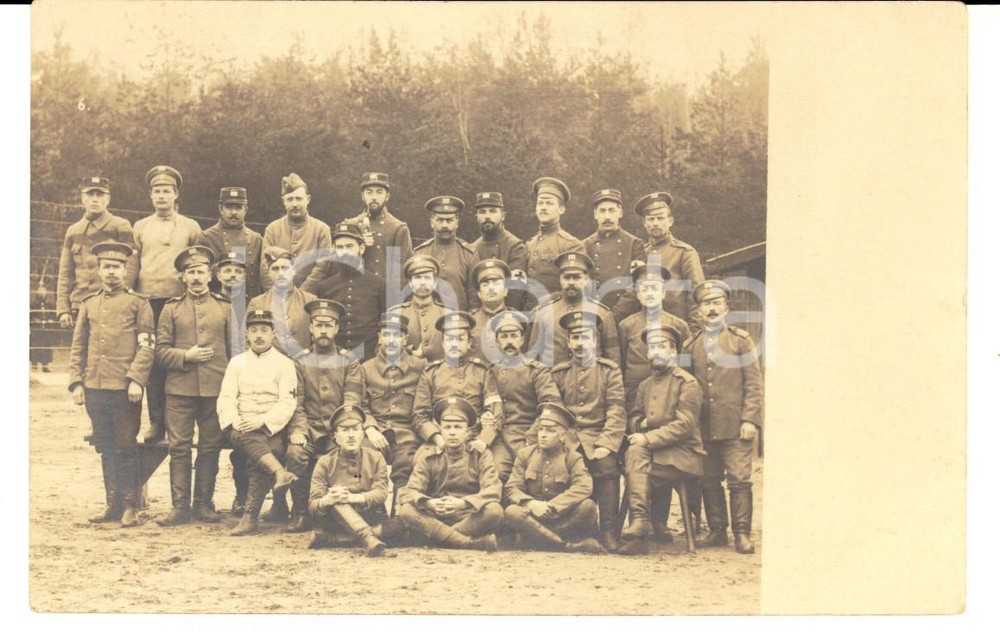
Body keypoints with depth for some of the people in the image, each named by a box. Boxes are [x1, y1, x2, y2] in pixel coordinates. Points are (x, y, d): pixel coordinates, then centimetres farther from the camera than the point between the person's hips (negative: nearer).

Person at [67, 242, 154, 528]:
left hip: (125, 388, -4)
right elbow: (78, 346, 14)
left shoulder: (138, 304, 1)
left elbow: (146, 346, -5)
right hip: (94, 387, 4)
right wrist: (76, 382, 5)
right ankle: (112, 503, 17)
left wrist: (136, 380, -14)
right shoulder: (88, 304, 14)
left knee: (126, 447, 0)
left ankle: (129, 507, 6)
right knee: (106, 448, 10)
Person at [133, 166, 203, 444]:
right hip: (148, 301, 1)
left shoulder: (190, 227, 11)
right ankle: (156, 423, 3)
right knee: (153, 362, -1)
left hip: (180, 299, -1)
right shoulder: (140, 228, 14)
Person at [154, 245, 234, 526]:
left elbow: (234, 348, 11)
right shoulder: (171, 308, 8)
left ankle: (204, 503, 14)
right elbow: (161, 351, 5)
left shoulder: (225, 307, 10)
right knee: (179, 447, 0)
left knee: (210, 447, 5)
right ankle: (180, 506, 5)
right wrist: (186, 356, -12)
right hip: (179, 388, -1)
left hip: (216, 389, 1)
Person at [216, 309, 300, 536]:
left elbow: (287, 404, -3)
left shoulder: (285, 364, 8)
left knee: (256, 460, -32)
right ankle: (279, 472, -55)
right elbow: (226, 398, 7)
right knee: (246, 439, -35)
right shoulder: (237, 362, 17)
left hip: (272, 429, -2)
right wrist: (234, 422, -13)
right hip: (241, 427, 2)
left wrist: (262, 421, -18)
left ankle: (250, 516, -32)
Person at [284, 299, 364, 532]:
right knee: (294, 453, -30)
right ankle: (300, 514, -15)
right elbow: (296, 403, 3)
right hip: (310, 428, 1)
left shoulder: (349, 362, 10)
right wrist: (298, 431, -15)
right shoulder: (301, 361, 12)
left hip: (338, 431, 0)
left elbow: (351, 403, -1)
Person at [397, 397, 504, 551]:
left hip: (471, 520, -1)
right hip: (435, 518, 1)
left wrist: (463, 503, -29)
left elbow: (493, 491, -9)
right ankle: (472, 543, -30)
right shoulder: (427, 457, 8)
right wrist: (429, 503, -27)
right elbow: (408, 492, -4)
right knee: (406, 511, -28)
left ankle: (436, 538, -23)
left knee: (495, 511, -31)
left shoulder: (481, 456, 6)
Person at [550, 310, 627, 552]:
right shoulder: (558, 373, 15)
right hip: (567, 439, 1)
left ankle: (609, 531, -21)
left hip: (598, 437, -1)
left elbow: (616, 413, -1)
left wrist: (606, 445, -15)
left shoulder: (609, 371, 8)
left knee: (607, 465, -32)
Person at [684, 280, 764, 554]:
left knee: (739, 480, -4)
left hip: (735, 426, -3)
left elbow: (754, 384, 0)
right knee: (709, 481, 7)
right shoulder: (691, 346, 12)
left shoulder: (741, 340, 5)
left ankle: (742, 533, 2)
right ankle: (717, 530, 17)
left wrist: (750, 419, -8)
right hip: (704, 427, 3)